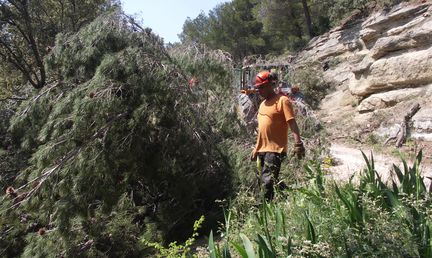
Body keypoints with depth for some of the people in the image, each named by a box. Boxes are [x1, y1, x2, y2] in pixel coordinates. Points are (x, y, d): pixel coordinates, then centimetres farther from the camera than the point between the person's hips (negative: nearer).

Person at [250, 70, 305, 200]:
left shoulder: (282, 100, -6)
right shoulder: (263, 104, 18)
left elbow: (292, 123, -14)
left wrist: (298, 143, -25)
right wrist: (256, 148, 24)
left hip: (275, 149, -8)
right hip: (262, 150, 9)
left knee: (268, 181, -15)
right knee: (264, 181, 11)